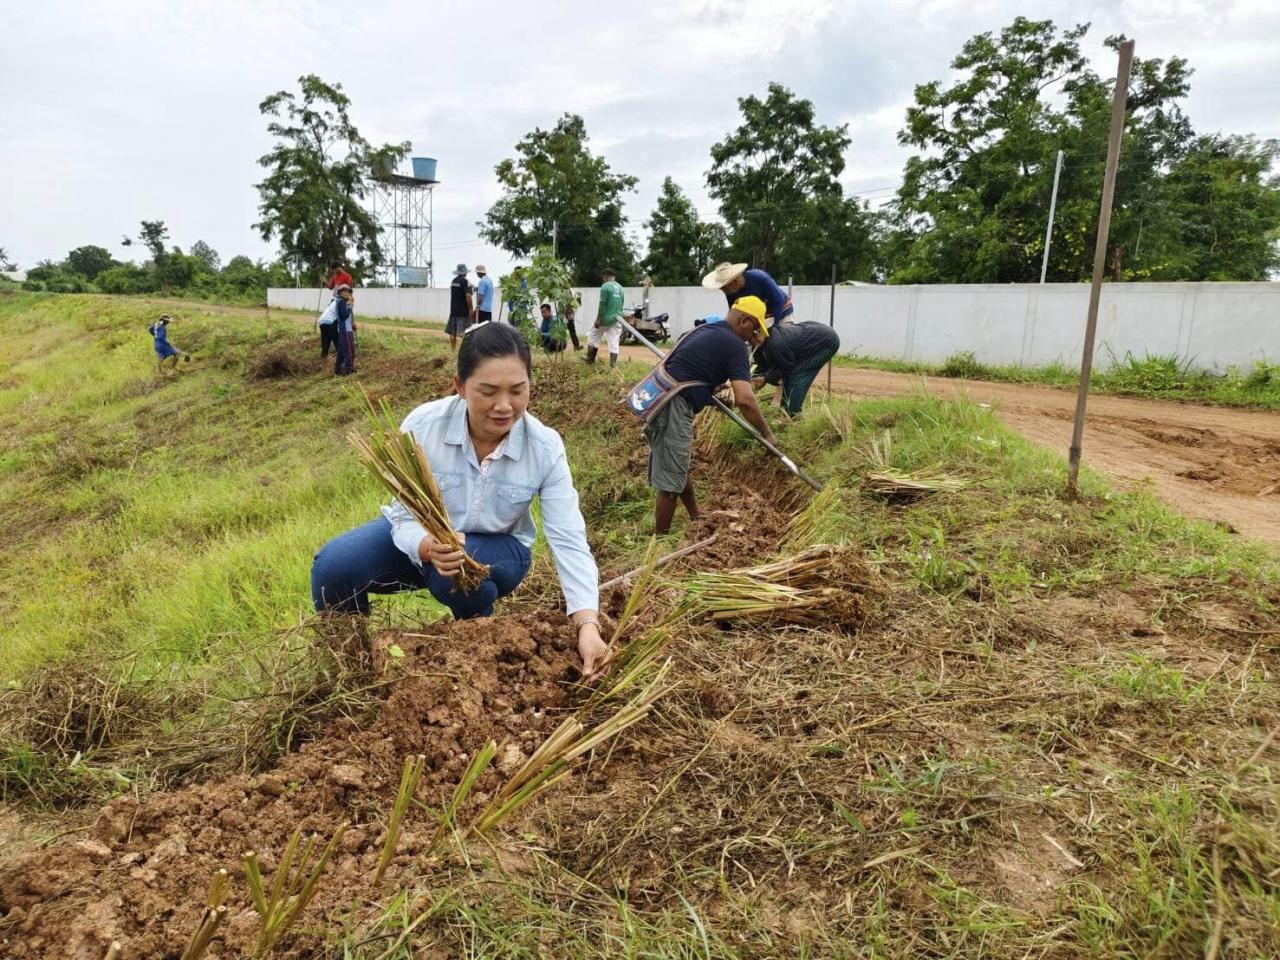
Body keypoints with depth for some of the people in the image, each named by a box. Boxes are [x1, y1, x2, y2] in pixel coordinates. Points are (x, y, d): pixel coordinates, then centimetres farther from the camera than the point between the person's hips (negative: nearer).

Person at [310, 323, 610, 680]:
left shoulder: (545, 448, -25)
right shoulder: (423, 425, -27)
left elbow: (569, 542, -27)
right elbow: (405, 518, -21)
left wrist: (587, 625, -40)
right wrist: (429, 547, -46)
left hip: (495, 548, 0)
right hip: (420, 537, 1)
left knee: (460, 578, -35)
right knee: (333, 566, -24)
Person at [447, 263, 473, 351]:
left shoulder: (453, 281, 12)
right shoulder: (465, 281, -11)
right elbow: (468, 296, -21)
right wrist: (471, 309, -16)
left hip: (453, 310, 7)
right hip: (463, 311, -7)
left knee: (452, 332, 10)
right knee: (464, 332, -7)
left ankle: (452, 349, 15)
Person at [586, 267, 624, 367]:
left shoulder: (605, 286, -9)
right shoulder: (620, 287, 11)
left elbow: (602, 304, -15)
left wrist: (598, 319, -12)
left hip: (605, 318, -5)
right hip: (617, 319, 5)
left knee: (592, 338, 12)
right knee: (614, 343, 2)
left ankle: (590, 360, 18)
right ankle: (613, 365, -2)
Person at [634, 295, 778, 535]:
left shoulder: (703, 330, 21)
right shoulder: (735, 345, -5)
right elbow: (745, 400, -15)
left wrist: (715, 395, 37)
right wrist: (766, 434, -4)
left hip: (656, 401, 10)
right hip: (673, 407, -10)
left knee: (679, 467, 23)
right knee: (671, 480, 0)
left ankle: (696, 519, 39)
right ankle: (659, 539, 10)